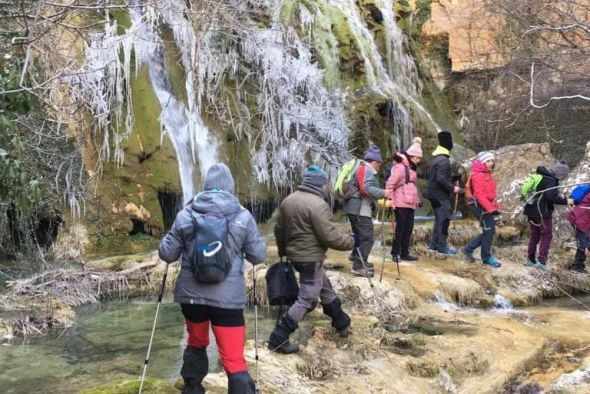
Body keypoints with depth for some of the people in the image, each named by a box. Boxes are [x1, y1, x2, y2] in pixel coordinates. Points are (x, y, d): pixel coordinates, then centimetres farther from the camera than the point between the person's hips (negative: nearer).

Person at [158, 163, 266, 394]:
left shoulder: (186, 215, -1)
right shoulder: (243, 216, -3)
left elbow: (166, 254, 4)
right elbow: (259, 256, 3)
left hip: (192, 294, 2)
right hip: (228, 297, -2)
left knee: (196, 344, 27)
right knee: (234, 360, -2)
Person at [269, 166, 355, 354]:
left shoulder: (288, 200, 7)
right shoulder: (318, 204, -20)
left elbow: (279, 230, 15)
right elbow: (330, 237, -22)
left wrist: (283, 251, 28)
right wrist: (350, 241, -6)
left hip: (294, 254, 10)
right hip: (310, 258, -10)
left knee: (325, 288, 23)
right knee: (307, 299, -2)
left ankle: (341, 322, 39)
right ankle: (278, 339, -2)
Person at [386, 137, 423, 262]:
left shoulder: (411, 168, 17)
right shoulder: (400, 167, -11)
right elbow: (389, 183, -17)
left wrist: (416, 199, 18)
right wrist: (390, 199, -20)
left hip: (410, 204, 9)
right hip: (401, 204, -9)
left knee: (408, 229, 9)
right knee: (400, 228, -4)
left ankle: (404, 253, 16)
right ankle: (395, 253, 5)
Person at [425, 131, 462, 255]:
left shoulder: (436, 157, 13)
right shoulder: (443, 160, -18)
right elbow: (441, 179, -26)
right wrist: (452, 188, -16)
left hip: (434, 193, 10)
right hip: (440, 195, -10)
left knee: (439, 218, 17)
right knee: (444, 219, -5)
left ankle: (434, 244, 21)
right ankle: (442, 246, -1)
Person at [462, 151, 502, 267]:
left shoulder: (487, 174, 15)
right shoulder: (478, 175, -16)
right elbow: (479, 195, -23)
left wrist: (496, 207, 14)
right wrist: (490, 208, -27)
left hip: (488, 206, 10)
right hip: (481, 206, -10)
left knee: (489, 231, 12)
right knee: (489, 231, -3)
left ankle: (469, 249, 21)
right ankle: (487, 258, 10)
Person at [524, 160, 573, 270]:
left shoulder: (541, 176, 13)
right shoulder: (551, 180, -17)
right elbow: (551, 197, -24)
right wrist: (566, 201, -14)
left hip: (532, 211, 9)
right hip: (542, 213, -9)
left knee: (535, 235, 15)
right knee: (547, 235, -1)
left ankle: (531, 259, 19)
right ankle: (542, 261, -7)